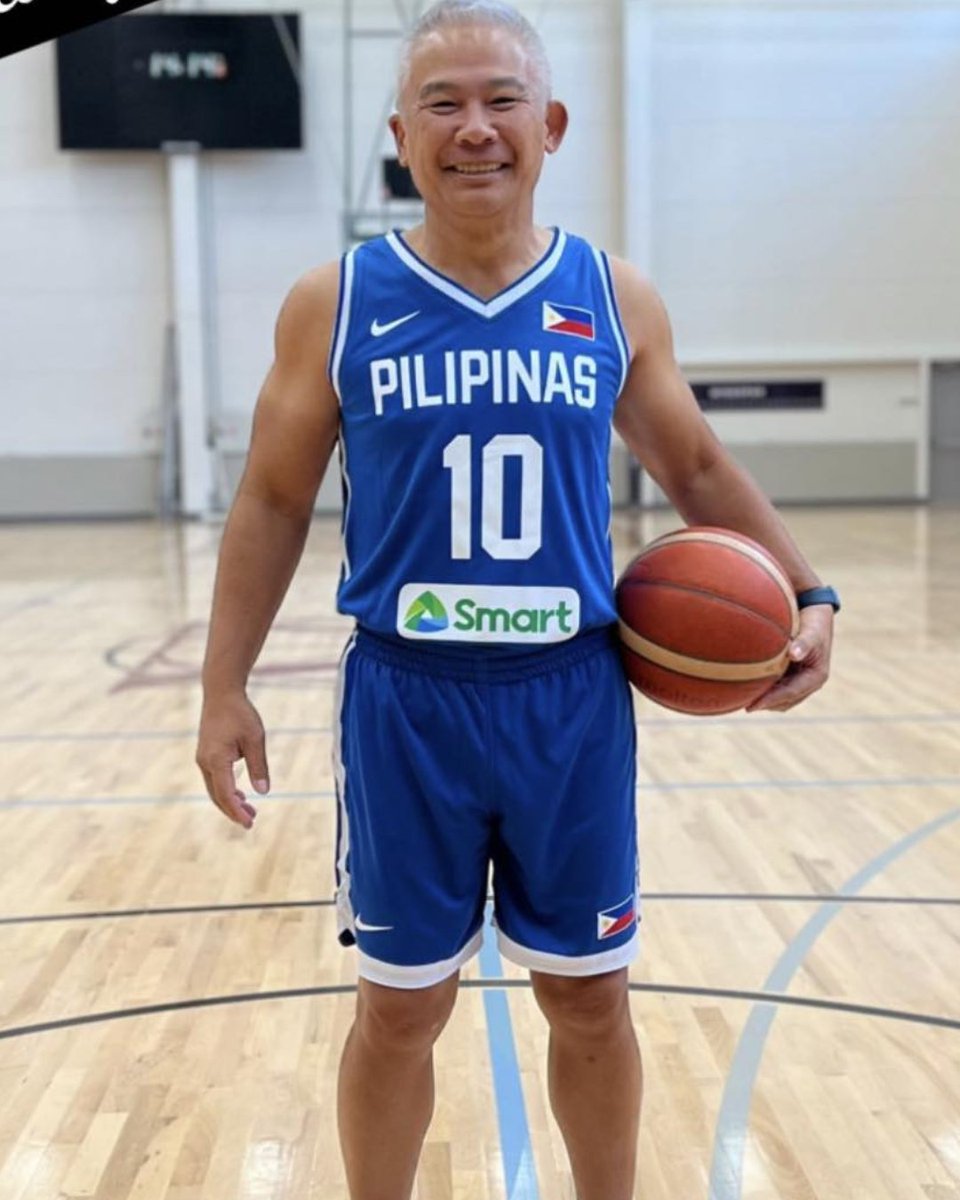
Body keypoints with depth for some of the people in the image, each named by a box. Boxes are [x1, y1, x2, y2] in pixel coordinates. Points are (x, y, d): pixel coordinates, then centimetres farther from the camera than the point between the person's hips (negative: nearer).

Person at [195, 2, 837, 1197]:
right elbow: (273, 501, 3)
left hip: (572, 697, 2)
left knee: (591, 998, 15)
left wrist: (807, 593, 2)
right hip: (403, 701, -1)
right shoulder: (334, 303, -2)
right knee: (400, 1008, 12)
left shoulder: (615, 299, 2)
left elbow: (697, 470, 12)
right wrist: (224, 689, -1)